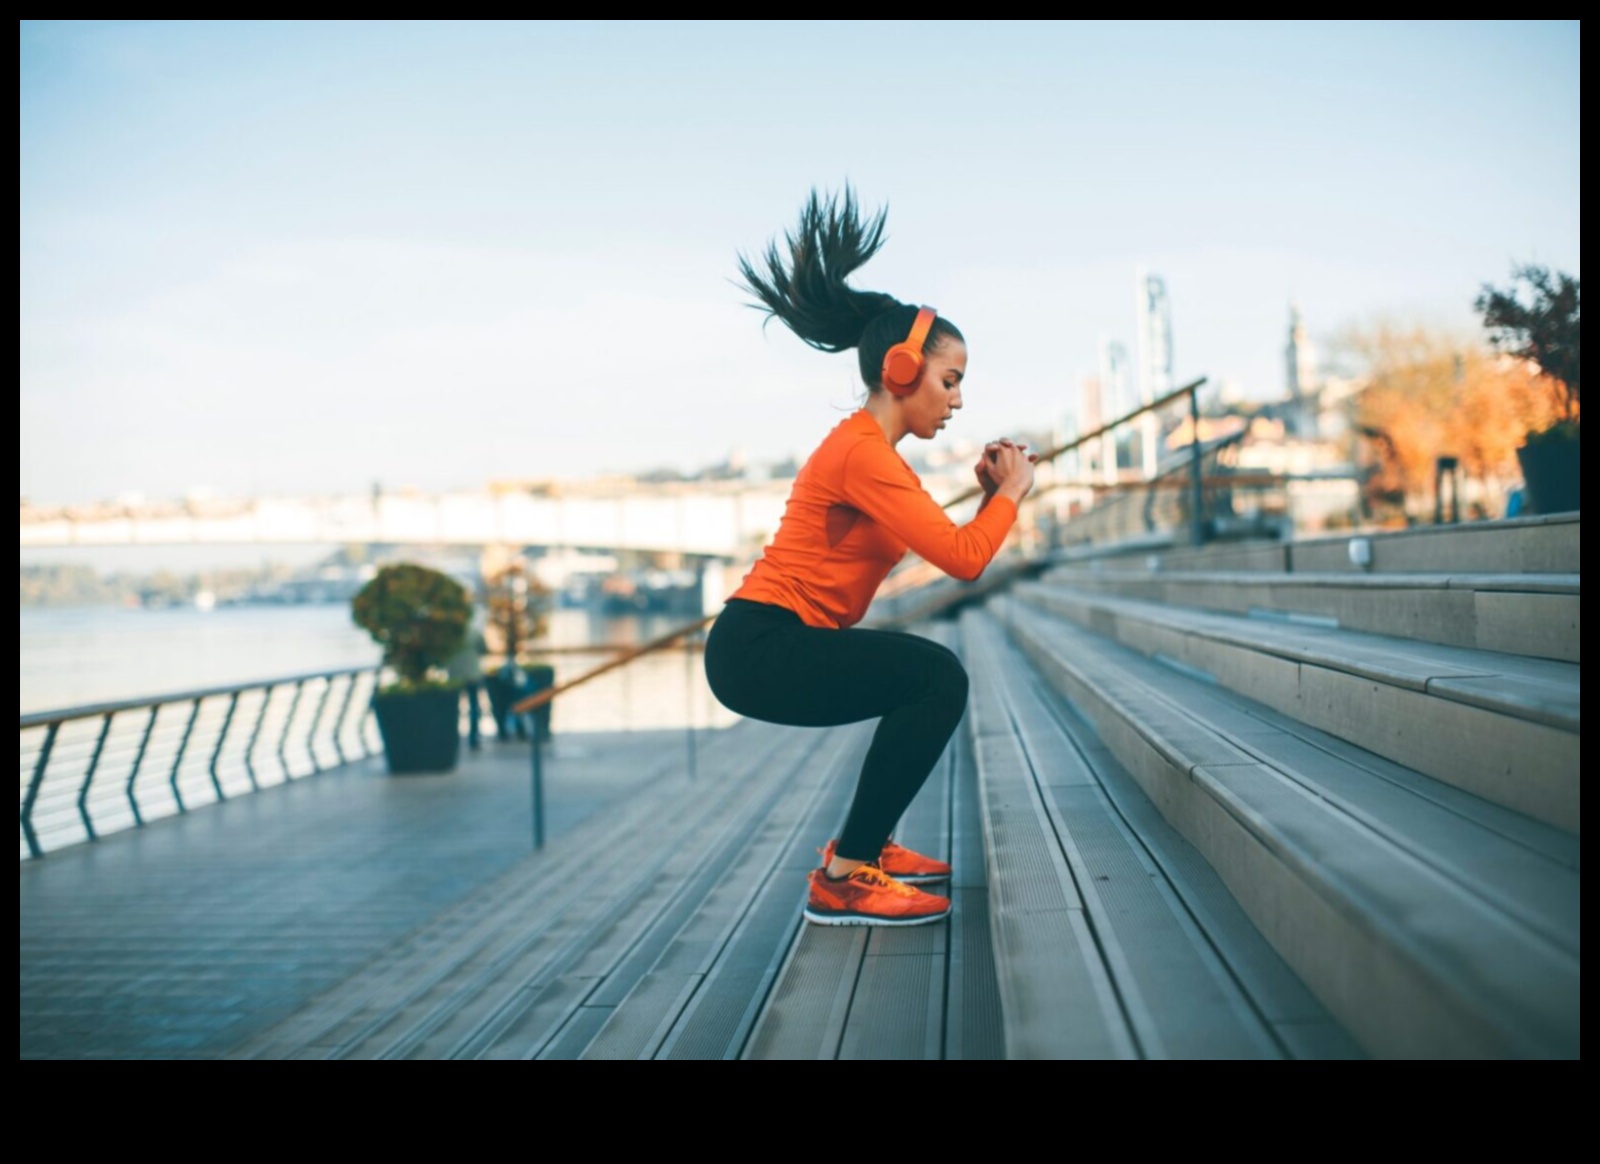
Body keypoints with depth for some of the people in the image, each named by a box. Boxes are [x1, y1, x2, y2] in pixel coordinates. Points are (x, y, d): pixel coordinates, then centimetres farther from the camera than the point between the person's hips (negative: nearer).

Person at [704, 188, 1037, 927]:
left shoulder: (871, 450, 16)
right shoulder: (862, 452, -17)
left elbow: (946, 549, 17)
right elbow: (963, 560, -22)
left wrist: (989, 496, 5)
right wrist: (1010, 491, -5)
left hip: (776, 643, 11)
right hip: (758, 649, -11)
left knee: (932, 682, 22)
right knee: (937, 678, -23)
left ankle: (865, 845, 23)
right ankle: (844, 879, -18)